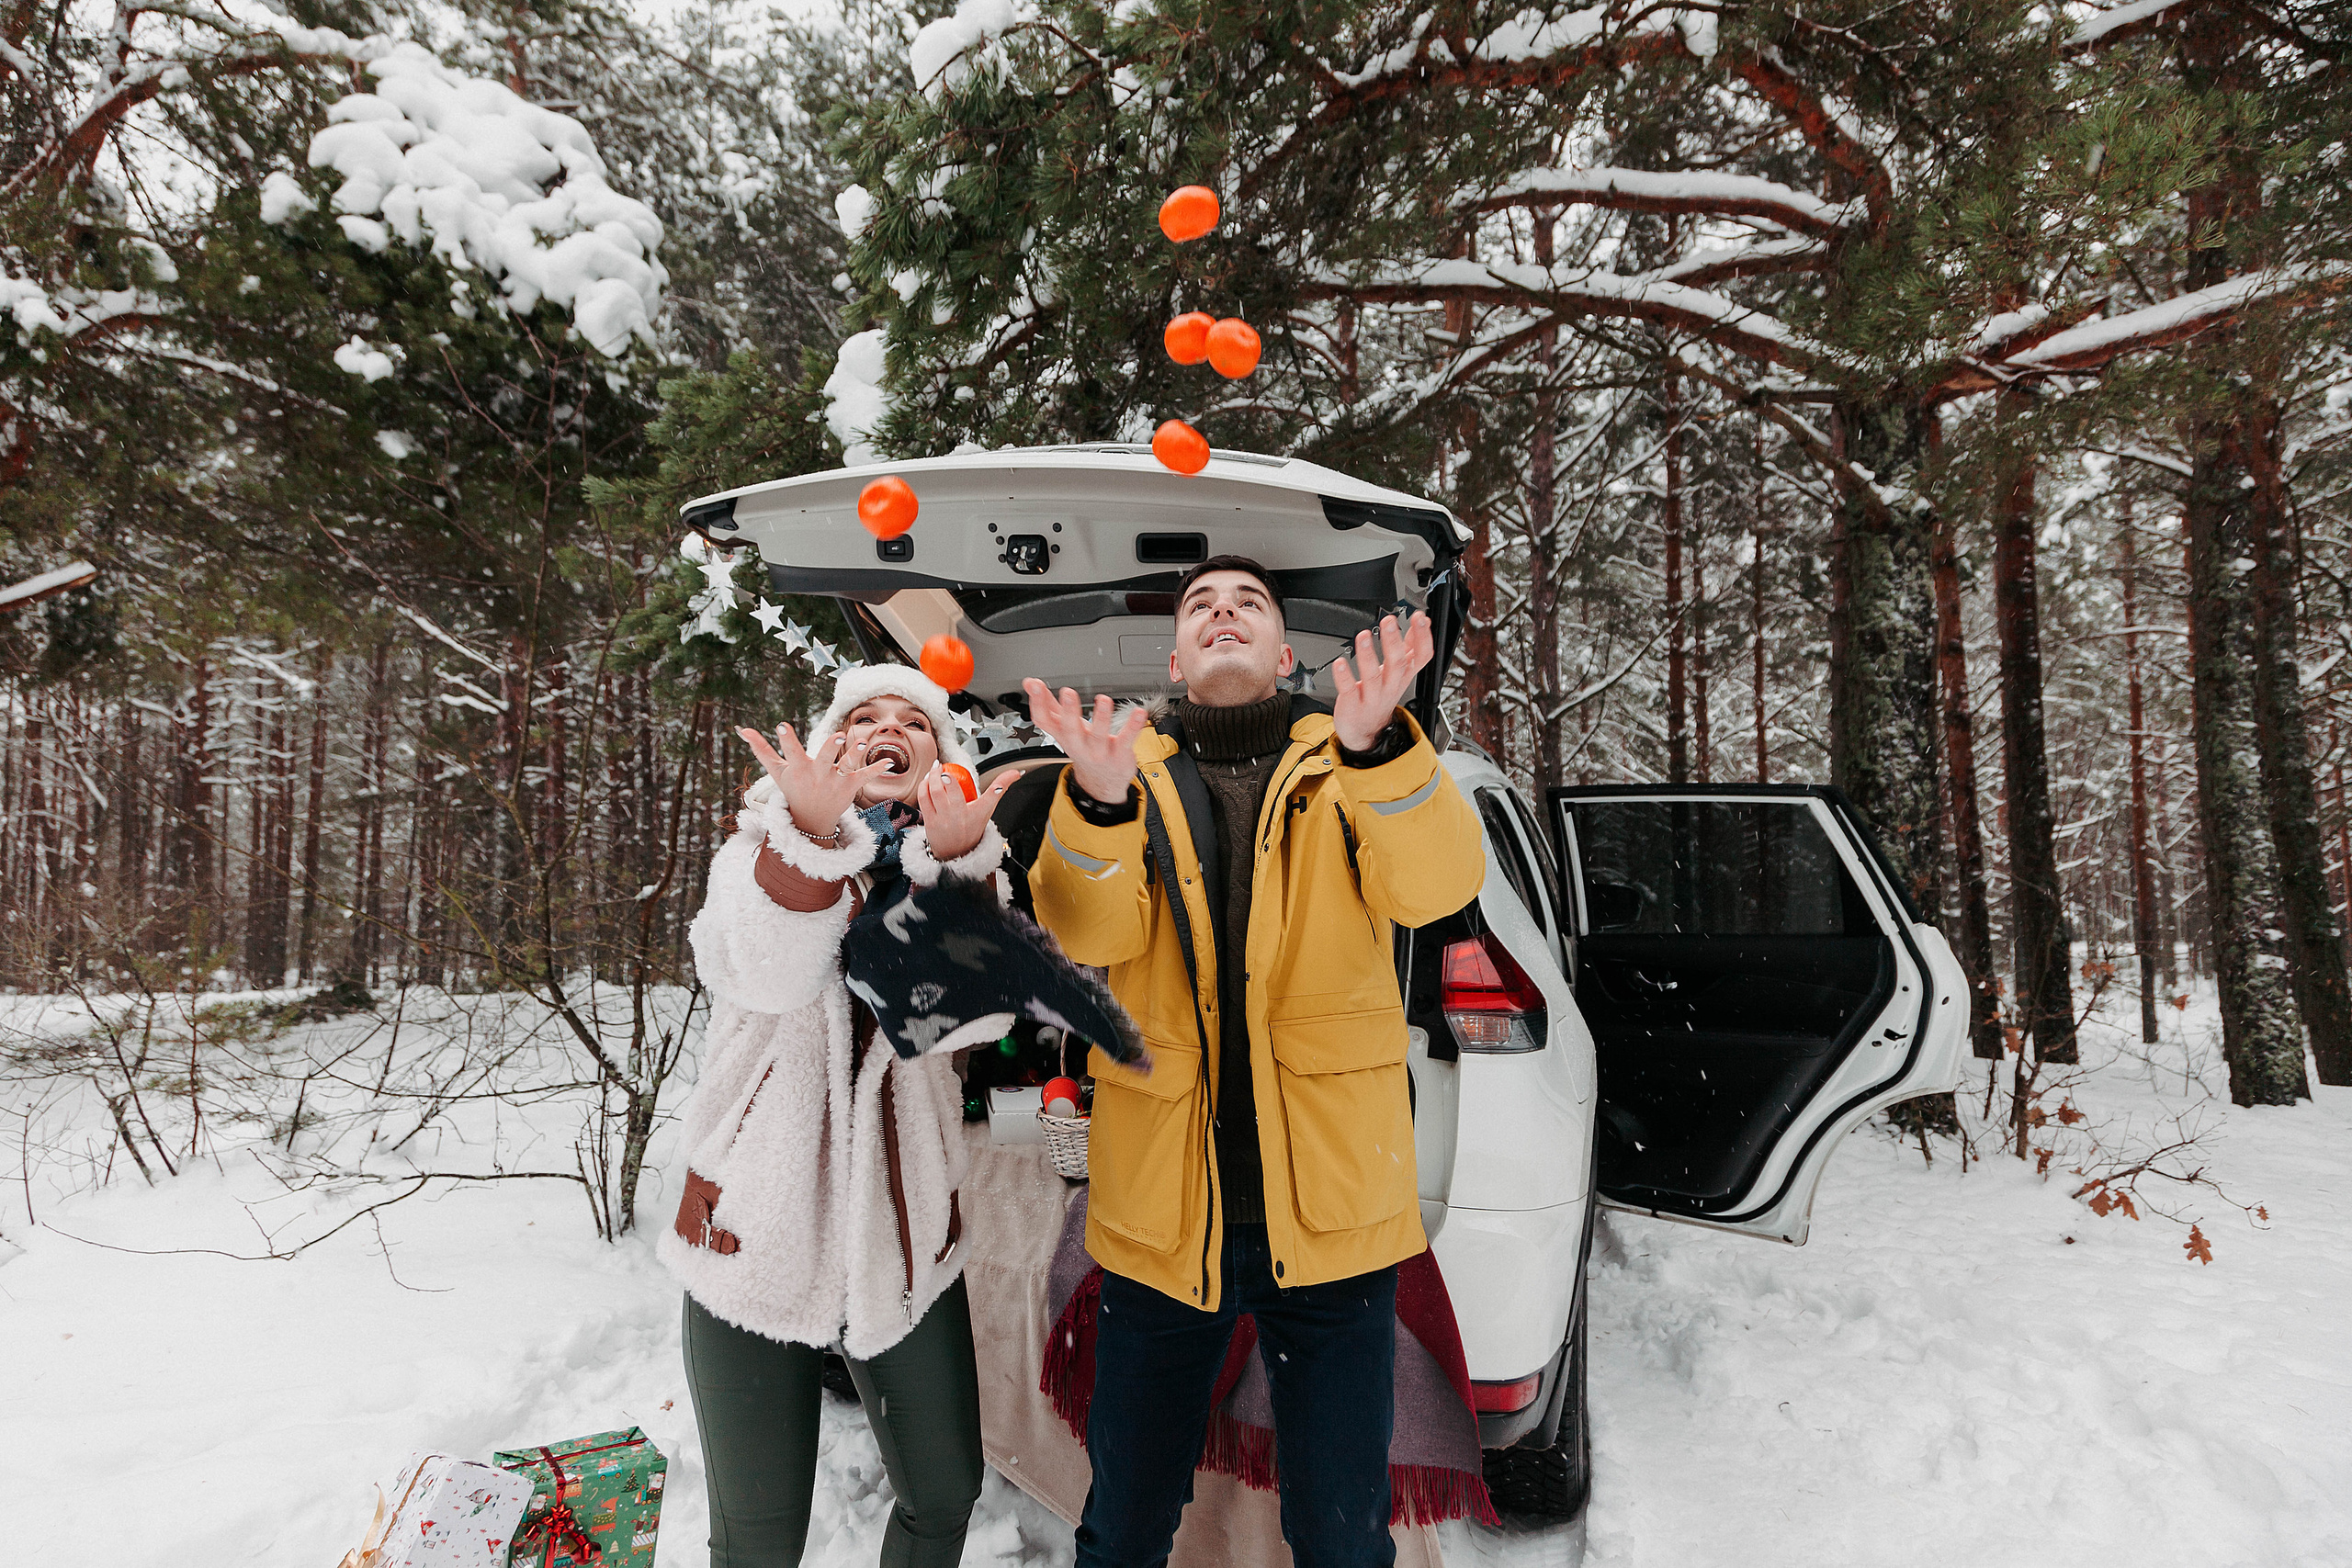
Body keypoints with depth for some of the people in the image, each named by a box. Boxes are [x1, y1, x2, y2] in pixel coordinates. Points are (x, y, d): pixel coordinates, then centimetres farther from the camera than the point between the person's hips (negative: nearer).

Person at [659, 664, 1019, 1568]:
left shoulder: (954, 875, 3)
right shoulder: (759, 851, -1)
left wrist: (953, 862, -30)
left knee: (946, 1494, 14)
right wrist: (811, 832, -37)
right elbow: (764, 976, -23)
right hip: (759, 1222, -2)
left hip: (905, 1225, 2)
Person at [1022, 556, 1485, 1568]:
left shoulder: (1346, 767, 4)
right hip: (1162, 1207, 1)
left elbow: (1437, 885, -16)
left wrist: (1376, 746, -34)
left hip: (1328, 1203, 0)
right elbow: (1088, 931, -12)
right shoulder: (1136, 772, 6)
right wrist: (1099, 797, -30)